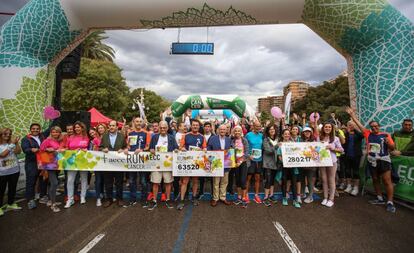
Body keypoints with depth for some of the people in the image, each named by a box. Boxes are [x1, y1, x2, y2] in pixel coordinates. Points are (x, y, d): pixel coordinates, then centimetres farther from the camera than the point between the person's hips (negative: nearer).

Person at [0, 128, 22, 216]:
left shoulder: (12, 143, 2)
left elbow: (18, 151, -10)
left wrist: (16, 143, -25)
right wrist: (11, 144, -23)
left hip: (14, 170, 3)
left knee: (12, 188, 14)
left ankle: (10, 204, 29)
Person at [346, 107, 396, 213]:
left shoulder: (386, 135, -2)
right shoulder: (368, 134, 5)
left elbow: (393, 148, -1)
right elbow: (359, 124, 5)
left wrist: (388, 143, -21)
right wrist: (352, 115, 3)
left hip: (384, 160, -4)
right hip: (372, 161, 4)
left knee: (387, 181, -3)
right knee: (375, 180, 13)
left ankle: (390, 202, 4)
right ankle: (380, 199, 27)